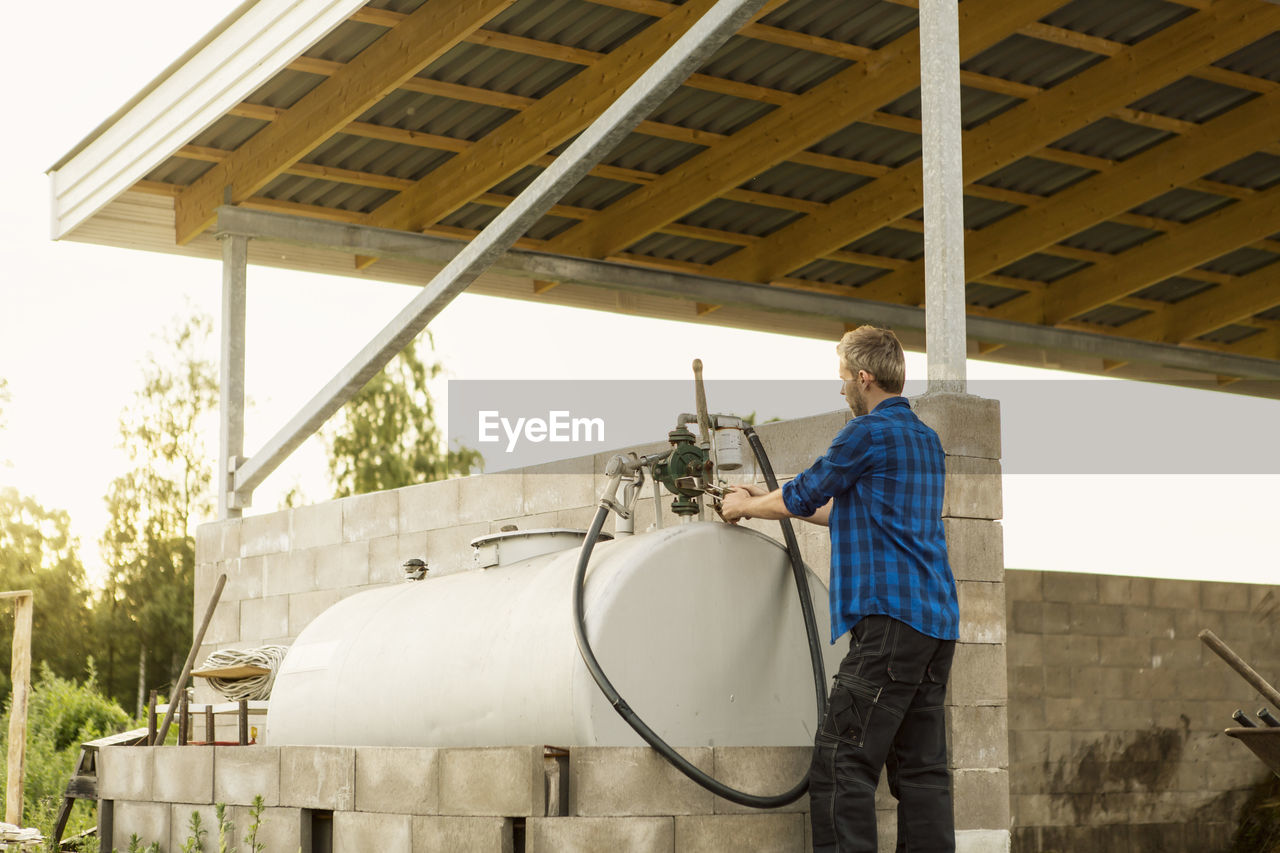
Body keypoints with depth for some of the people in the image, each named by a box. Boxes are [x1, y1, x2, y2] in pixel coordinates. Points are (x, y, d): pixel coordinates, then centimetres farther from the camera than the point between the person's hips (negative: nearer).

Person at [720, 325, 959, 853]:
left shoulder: (870, 432, -7)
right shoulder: (926, 439, 21)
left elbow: (804, 494, 3)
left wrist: (745, 507, 22)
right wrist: (768, 502, 34)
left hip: (892, 616, -9)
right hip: (938, 621, 9)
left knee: (842, 761, -10)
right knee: (921, 766, 8)